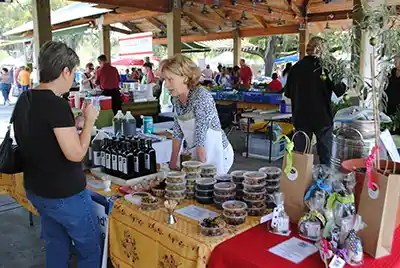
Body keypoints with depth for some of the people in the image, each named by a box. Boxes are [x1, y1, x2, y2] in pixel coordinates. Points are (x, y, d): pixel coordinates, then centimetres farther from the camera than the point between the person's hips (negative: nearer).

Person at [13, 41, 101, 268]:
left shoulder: (24, 100, 3)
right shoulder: (57, 105, -24)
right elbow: (75, 154, -25)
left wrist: (73, 126, 13)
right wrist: (89, 120, -13)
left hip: (36, 190, 9)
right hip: (64, 195, -9)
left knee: (56, 246, 23)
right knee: (90, 249, 10)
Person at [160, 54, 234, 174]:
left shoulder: (201, 96, -23)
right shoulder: (177, 99, 0)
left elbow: (201, 137, -24)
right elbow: (178, 134, 7)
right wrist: (172, 165, 7)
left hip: (218, 154, -7)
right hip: (198, 153, 7)